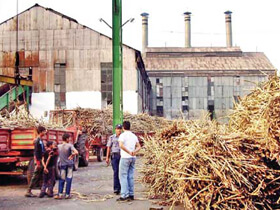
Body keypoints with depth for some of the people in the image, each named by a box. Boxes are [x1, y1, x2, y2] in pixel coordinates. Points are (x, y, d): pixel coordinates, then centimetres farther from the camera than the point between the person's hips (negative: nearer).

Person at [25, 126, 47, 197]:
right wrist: (38, 163, -21)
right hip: (39, 161, -9)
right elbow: (36, 152, -19)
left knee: (39, 177, 12)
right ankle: (28, 191, -2)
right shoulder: (37, 141, -14)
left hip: (41, 161, 9)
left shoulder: (40, 140, 14)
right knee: (35, 176, -6)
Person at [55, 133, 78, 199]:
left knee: (61, 180, 9)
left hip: (62, 164, 3)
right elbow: (76, 152, -23)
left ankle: (60, 194, 3)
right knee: (69, 179, 4)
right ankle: (67, 194, 5)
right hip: (69, 164, -3)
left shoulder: (59, 146, 0)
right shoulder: (70, 145, -11)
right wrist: (71, 156, -8)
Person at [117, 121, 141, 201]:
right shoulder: (134, 136, 13)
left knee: (123, 176, -3)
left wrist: (129, 152, -19)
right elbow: (139, 147, 10)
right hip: (133, 158, 6)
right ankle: (131, 195, 10)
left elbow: (121, 145, -24)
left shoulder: (123, 135, -8)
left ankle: (124, 195, -8)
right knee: (131, 176, 10)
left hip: (125, 157, -6)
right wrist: (134, 152, -7)